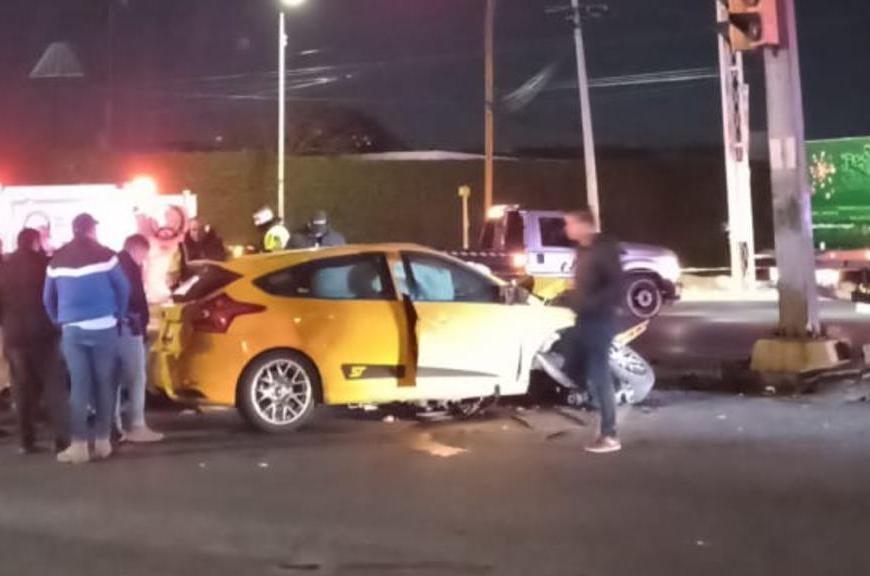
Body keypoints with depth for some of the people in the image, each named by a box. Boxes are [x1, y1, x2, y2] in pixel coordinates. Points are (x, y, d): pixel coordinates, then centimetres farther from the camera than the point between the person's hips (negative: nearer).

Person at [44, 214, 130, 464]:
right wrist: (118, 316, 11)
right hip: (103, 327, -2)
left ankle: (79, 445, -3)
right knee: (104, 383, 5)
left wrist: (59, 322, 21)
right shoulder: (104, 254, -2)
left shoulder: (57, 259, 9)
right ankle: (102, 441, 6)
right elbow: (123, 288, -2)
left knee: (79, 385, 2)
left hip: (71, 329, 3)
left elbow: (48, 297, 12)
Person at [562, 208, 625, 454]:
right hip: (584, 318, 9)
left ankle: (610, 436, 0)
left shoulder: (605, 248, -13)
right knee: (573, 370, 11)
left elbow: (616, 286, -21)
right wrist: (572, 298, 6)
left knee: (599, 376, -7)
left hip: (600, 320, -9)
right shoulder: (583, 249, 14)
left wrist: (590, 303, -27)